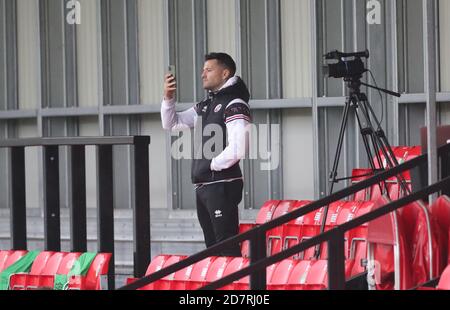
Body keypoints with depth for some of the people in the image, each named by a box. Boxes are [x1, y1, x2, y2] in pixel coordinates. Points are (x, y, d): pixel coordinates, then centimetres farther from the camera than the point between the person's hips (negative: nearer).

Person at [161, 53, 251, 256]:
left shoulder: (235, 105, -10)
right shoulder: (205, 106, 17)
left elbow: (237, 149, -22)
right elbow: (171, 124, 23)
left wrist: (213, 165, -10)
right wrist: (168, 98, 7)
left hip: (222, 186, -9)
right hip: (202, 186, 9)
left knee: (227, 248, -11)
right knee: (212, 247, 12)